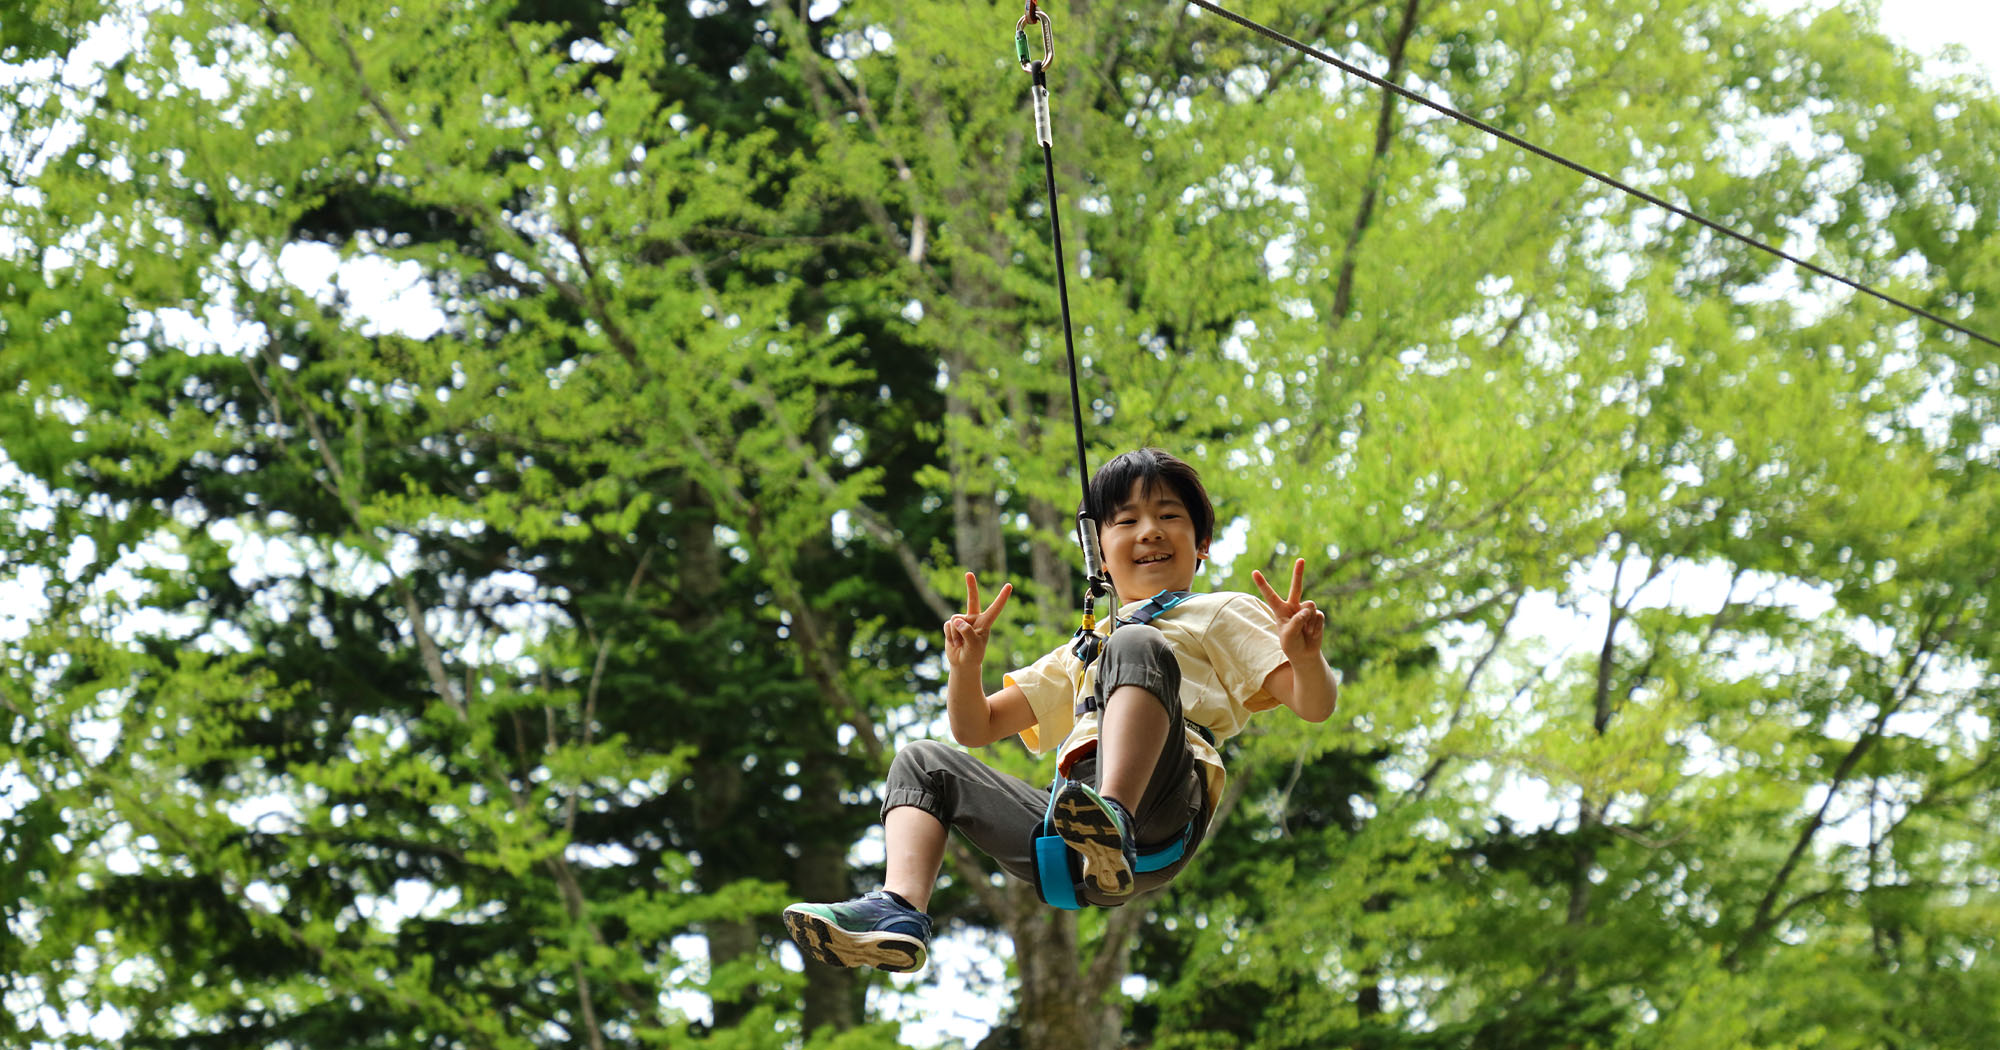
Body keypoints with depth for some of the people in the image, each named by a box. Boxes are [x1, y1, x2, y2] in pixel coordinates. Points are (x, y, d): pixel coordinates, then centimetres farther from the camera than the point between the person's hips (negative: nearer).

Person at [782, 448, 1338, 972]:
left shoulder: (1221, 616, 23)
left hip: (1160, 808, -6)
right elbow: (977, 728, 36)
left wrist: (1304, 654, -17)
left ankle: (1115, 823, -52)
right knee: (924, 762, 6)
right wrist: (967, 665, 13)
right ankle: (900, 911, -21)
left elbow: (1314, 705, 8)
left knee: (1137, 646, -26)